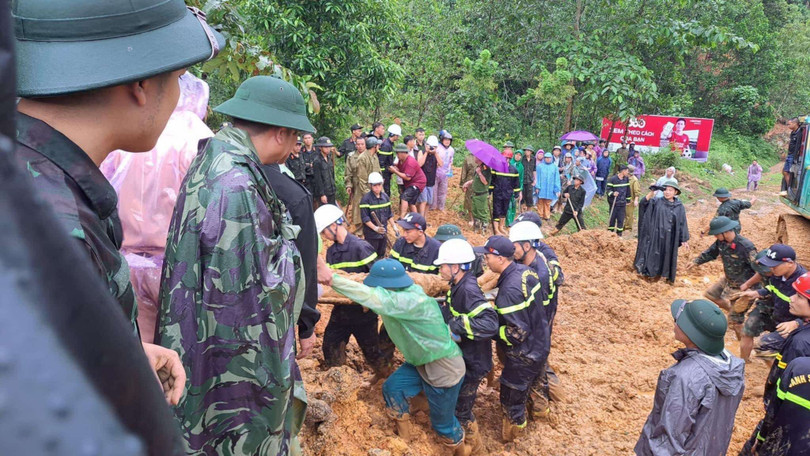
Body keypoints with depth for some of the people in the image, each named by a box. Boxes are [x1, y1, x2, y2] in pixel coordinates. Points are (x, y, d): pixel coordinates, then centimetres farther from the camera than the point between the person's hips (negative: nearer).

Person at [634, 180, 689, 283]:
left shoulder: (679, 206, 3)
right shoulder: (657, 202, 0)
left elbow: (682, 223, 4)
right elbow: (644, 203, -16)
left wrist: (684, 239, 3)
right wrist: (651, 192, -28)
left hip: (670, 239, 2)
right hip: (656, 236, -2)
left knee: (667, 258, 11)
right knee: (654, 256, -1)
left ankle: (667, 276, 23)